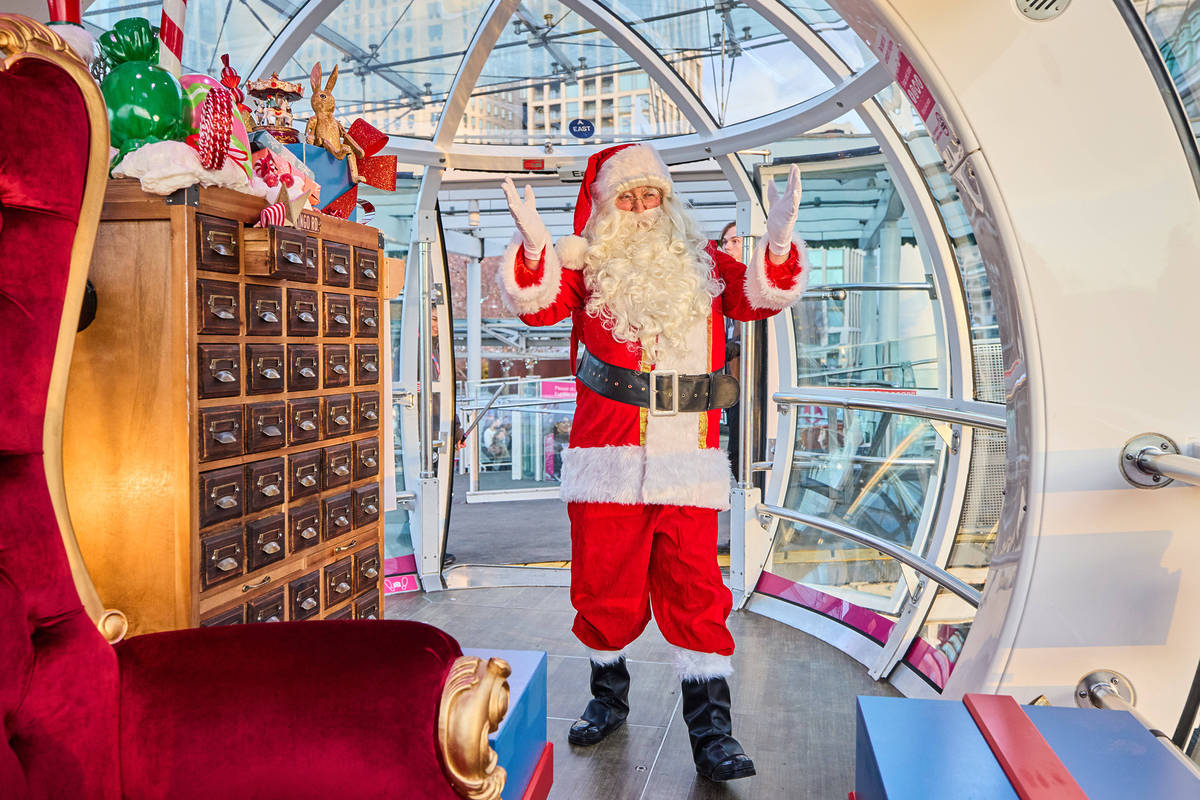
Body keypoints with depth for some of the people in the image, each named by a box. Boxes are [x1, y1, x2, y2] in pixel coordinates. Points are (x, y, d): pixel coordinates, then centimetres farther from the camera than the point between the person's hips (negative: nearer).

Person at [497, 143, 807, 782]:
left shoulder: (702, 264, 16)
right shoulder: (586, 265, 10)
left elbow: (760, 298, 4)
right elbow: (537, 306, -7)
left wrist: (778, 242, -15)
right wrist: (534, 244, -25)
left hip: (687, 462, 1)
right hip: (606, 458, 0)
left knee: (694, 589, -2)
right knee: (604, 583, 9)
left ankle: (711, 729, 6)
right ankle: (609, 694, 32)